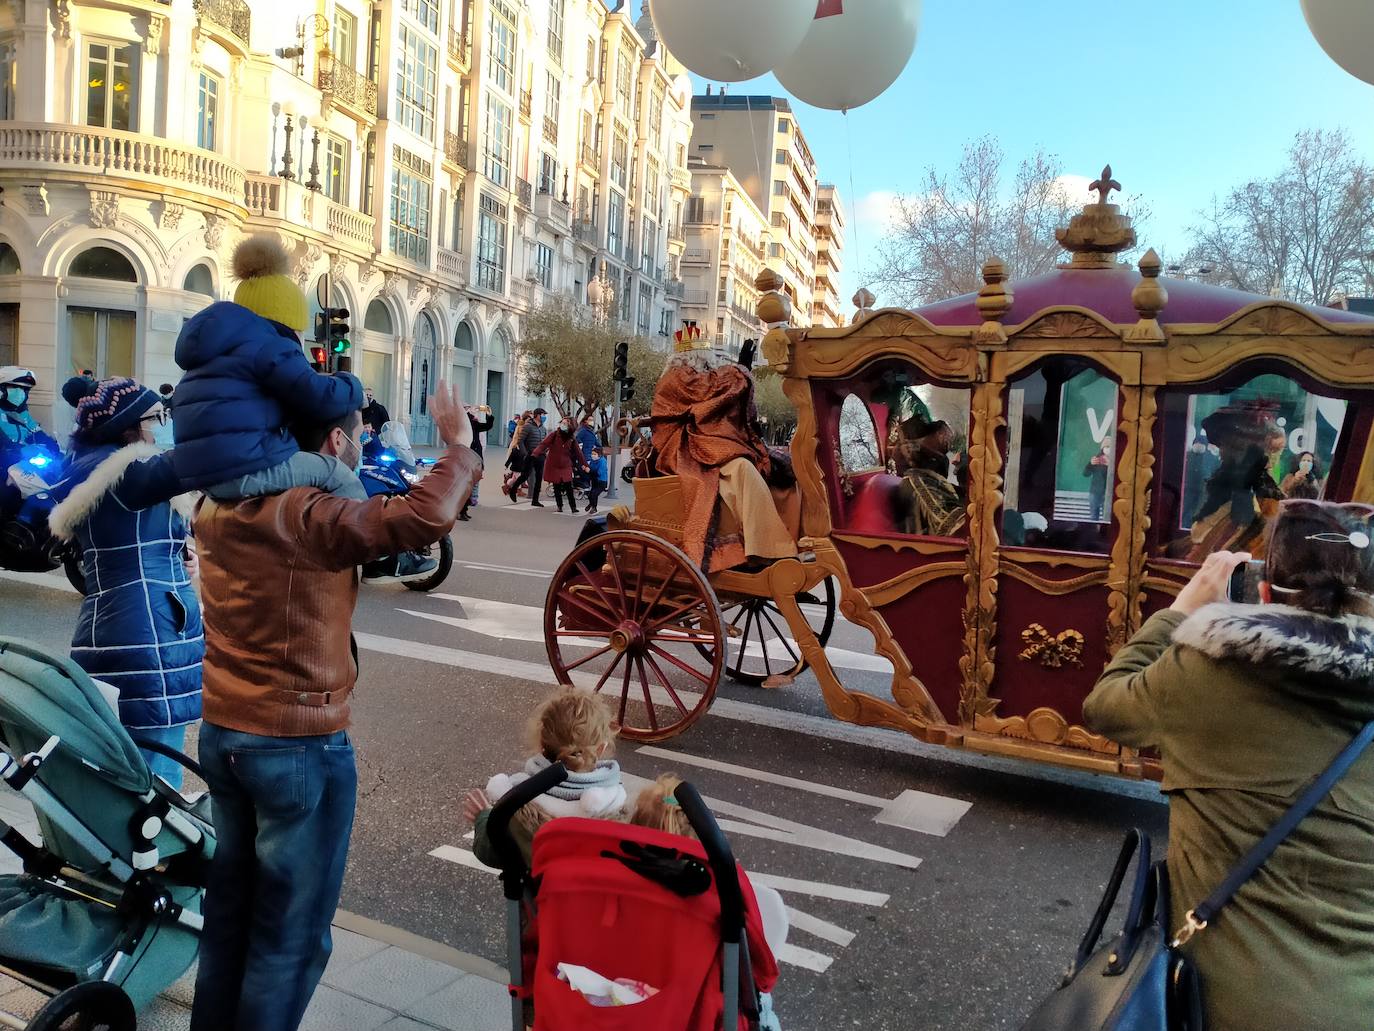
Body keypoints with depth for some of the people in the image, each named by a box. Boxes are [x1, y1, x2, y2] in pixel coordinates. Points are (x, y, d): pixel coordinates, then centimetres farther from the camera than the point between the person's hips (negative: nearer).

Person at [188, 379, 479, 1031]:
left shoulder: (218, 508, 2)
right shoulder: (307, 516, -23)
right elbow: (426, 516, -35)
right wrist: (459, 446, -19)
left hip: (221, 734, 8)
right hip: (300, 748, -8)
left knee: (229, 907, 23)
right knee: (292, 933, 8)